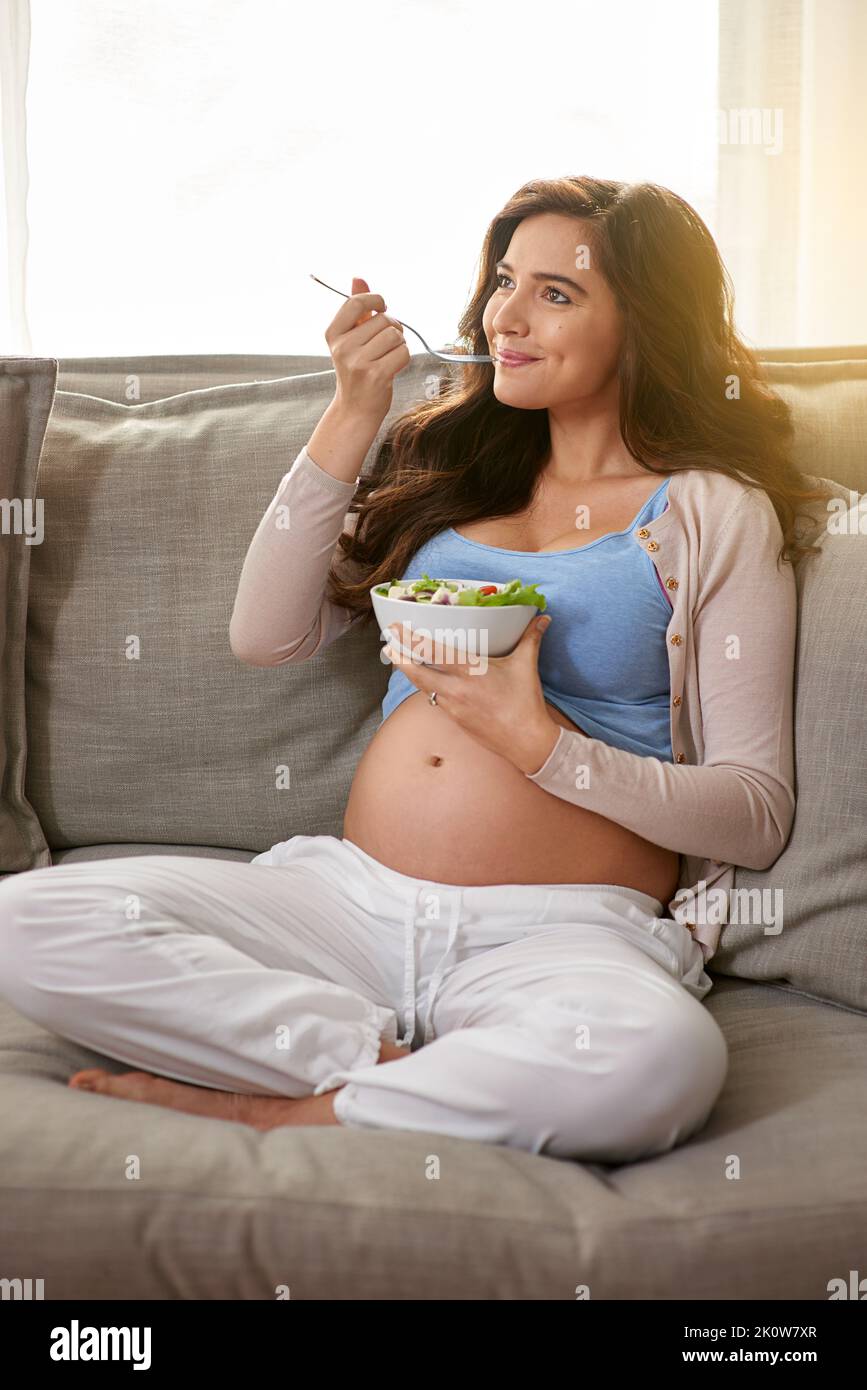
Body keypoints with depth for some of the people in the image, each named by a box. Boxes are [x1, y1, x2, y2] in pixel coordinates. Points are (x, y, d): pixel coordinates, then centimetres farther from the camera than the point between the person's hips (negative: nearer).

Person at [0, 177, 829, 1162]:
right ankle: (410, 1074, -16)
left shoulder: (714, 514, 5)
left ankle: (269, 1110, -18)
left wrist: (537, 739, -13)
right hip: (356, 898, 4)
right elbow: (265, 637, 8)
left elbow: (757, 815, -1)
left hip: (561, 934, -3)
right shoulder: (448, 459, 17)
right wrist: (351, 418, 3)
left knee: (658, 1054, -40)